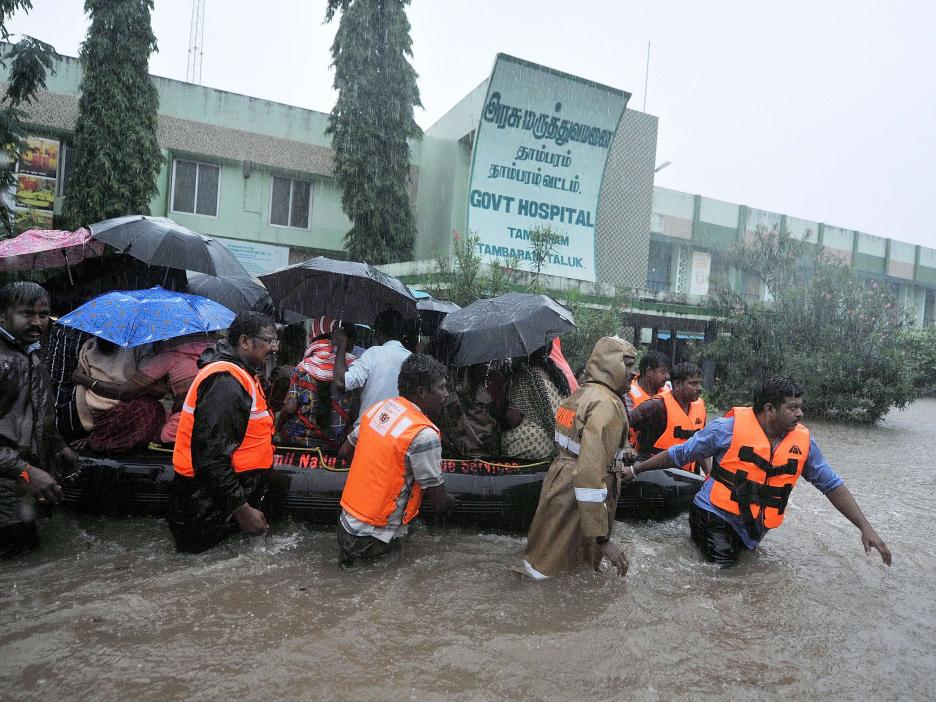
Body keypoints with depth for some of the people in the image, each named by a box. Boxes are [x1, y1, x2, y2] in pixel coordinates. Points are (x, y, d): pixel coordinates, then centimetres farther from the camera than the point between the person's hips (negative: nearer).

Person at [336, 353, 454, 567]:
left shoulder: (378, 407, -1)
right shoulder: (424, 435, -23)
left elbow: (344, 451, 15)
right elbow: (438, 503, -13)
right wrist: (449, 502, 9)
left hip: (347, 519, 7)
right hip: (370, 537, -7)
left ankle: (350, 544, 8)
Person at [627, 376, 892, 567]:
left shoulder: (802, 441, -5)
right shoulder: (729, 428, -18)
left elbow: (831, 484, 5)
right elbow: (679, 454, -10)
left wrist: (865, 527, -2)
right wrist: (636, 470, -6)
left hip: (755, 525, 5)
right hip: (716, 513, -5)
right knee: (723, 561, -18)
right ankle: (698, 531, 11)